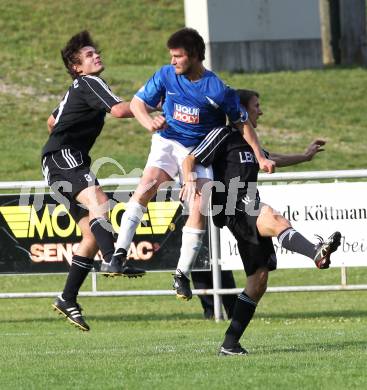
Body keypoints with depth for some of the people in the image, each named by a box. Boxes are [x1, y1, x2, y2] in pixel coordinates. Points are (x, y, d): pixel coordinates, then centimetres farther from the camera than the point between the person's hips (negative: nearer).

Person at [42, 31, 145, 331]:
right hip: (63, 157, -10)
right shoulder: (89, 84, -4)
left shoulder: (77, 90, 27)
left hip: (60, 165, 10)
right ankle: (113, 261, -55)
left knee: (92, 233, 4)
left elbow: (52, 121, 42)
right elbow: (119, 110, -20)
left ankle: (68, 300, 7)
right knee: (98, 201, -33)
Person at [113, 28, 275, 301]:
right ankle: (120, 251, -30)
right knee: (147, 185, -27)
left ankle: (183, 274, -3)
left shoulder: (218, 89, -13)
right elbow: (138, 102, 4)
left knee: (200, 208, -15)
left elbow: (242, 123, 0)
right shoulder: (166, 76, -6)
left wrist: (260, 157, -3)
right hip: (167, 143, 1)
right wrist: (150, 122, -19)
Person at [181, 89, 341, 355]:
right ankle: (317, 253, -68)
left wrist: (306, 156, 50)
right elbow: (190, 160, -7)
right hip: (234, 210, -10)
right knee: (274, 220, -38)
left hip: (251, 212, 10)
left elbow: (271, 160, 46)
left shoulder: (248, 141, 27)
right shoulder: (225, 135, 0)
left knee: (259, 277, 4)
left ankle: (230, 343, 7)